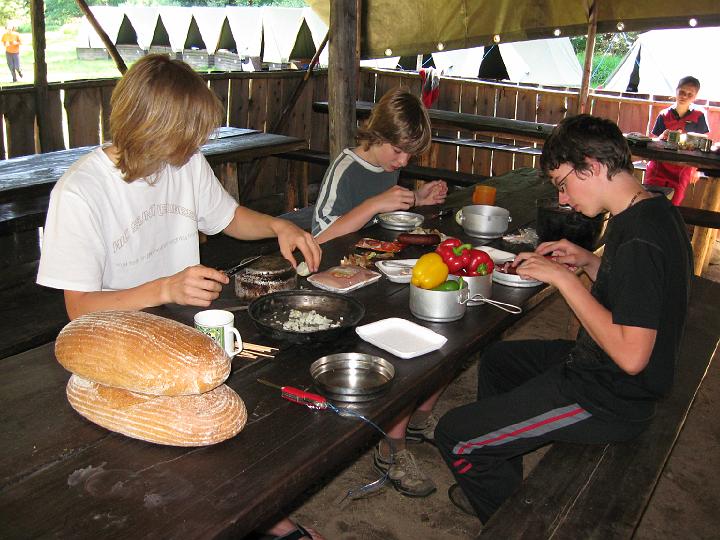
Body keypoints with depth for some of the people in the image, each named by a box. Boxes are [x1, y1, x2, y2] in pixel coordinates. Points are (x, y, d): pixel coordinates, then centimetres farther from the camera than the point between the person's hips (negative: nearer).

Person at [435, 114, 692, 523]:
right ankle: (503, 483, 37)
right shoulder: (655, 211, 3)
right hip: (598, 367, 11)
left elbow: (631, 355, -31)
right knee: (496, 359, 29)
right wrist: (589, 261, 2)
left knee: (454, 436, -8)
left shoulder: (640, 240, -28)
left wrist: (565, 278, -24)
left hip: (608, 398, -11)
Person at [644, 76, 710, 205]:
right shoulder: (664, 115, 4)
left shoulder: (699, 116, 2)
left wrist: (696, 170, 0)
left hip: (682, 169, -1)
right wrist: (662, 137, -15)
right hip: (659, 166, 1)